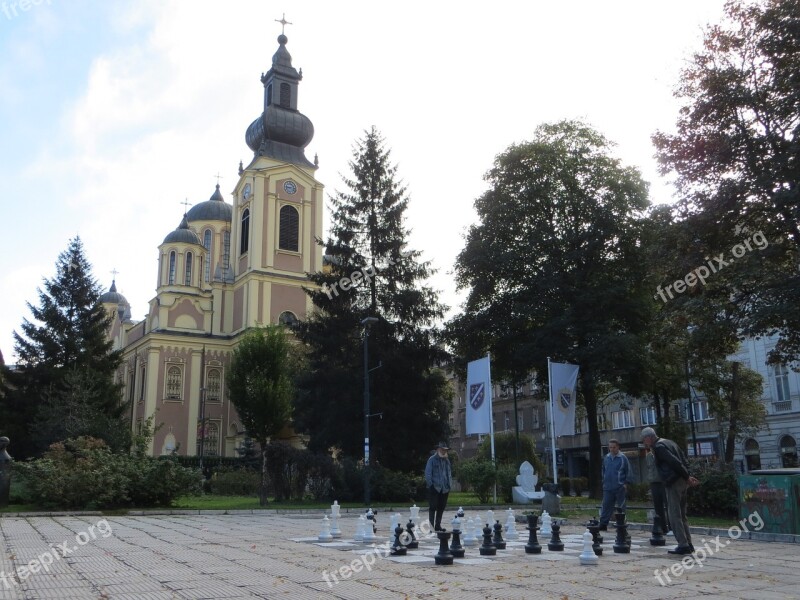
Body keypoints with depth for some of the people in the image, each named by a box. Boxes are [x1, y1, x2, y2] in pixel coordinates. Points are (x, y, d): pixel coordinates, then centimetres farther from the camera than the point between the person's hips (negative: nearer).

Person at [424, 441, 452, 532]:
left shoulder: (447, 460, 15)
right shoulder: (432, 459, -3)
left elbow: (449, 473, 18)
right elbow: (428, 473, -6)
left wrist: (449, 485, 9)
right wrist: (430, 484, -12)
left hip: (444, 489, 6)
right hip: (434, 488, -6)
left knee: (441, 508, 9)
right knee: (433, 508, -4)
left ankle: (438, 526, 17)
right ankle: (431, 526, -1)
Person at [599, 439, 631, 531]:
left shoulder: (623, 458, -3)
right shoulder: (606, 457, 10)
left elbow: (628, 471, 0)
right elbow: (603, 470, 19)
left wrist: (626, 483, -6)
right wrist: (604, 482, 13)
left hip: (620, 487, -4)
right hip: (608, 487, 4)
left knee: (621, 506, 4)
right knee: (606, 506, 3)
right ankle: (603, 525, 6)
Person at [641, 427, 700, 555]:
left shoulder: (659, 447, -10)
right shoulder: (669, 443, 18)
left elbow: (675, 462, -18)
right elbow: (684, 461, 16)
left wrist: (687, 477, -10)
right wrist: (688, 477, 6)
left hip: (673, 483, -9)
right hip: (682, 482, 9)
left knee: (674, 515, -4)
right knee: (681, 515, 15)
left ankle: (683, 545, -5)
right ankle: (688, 544, 17)